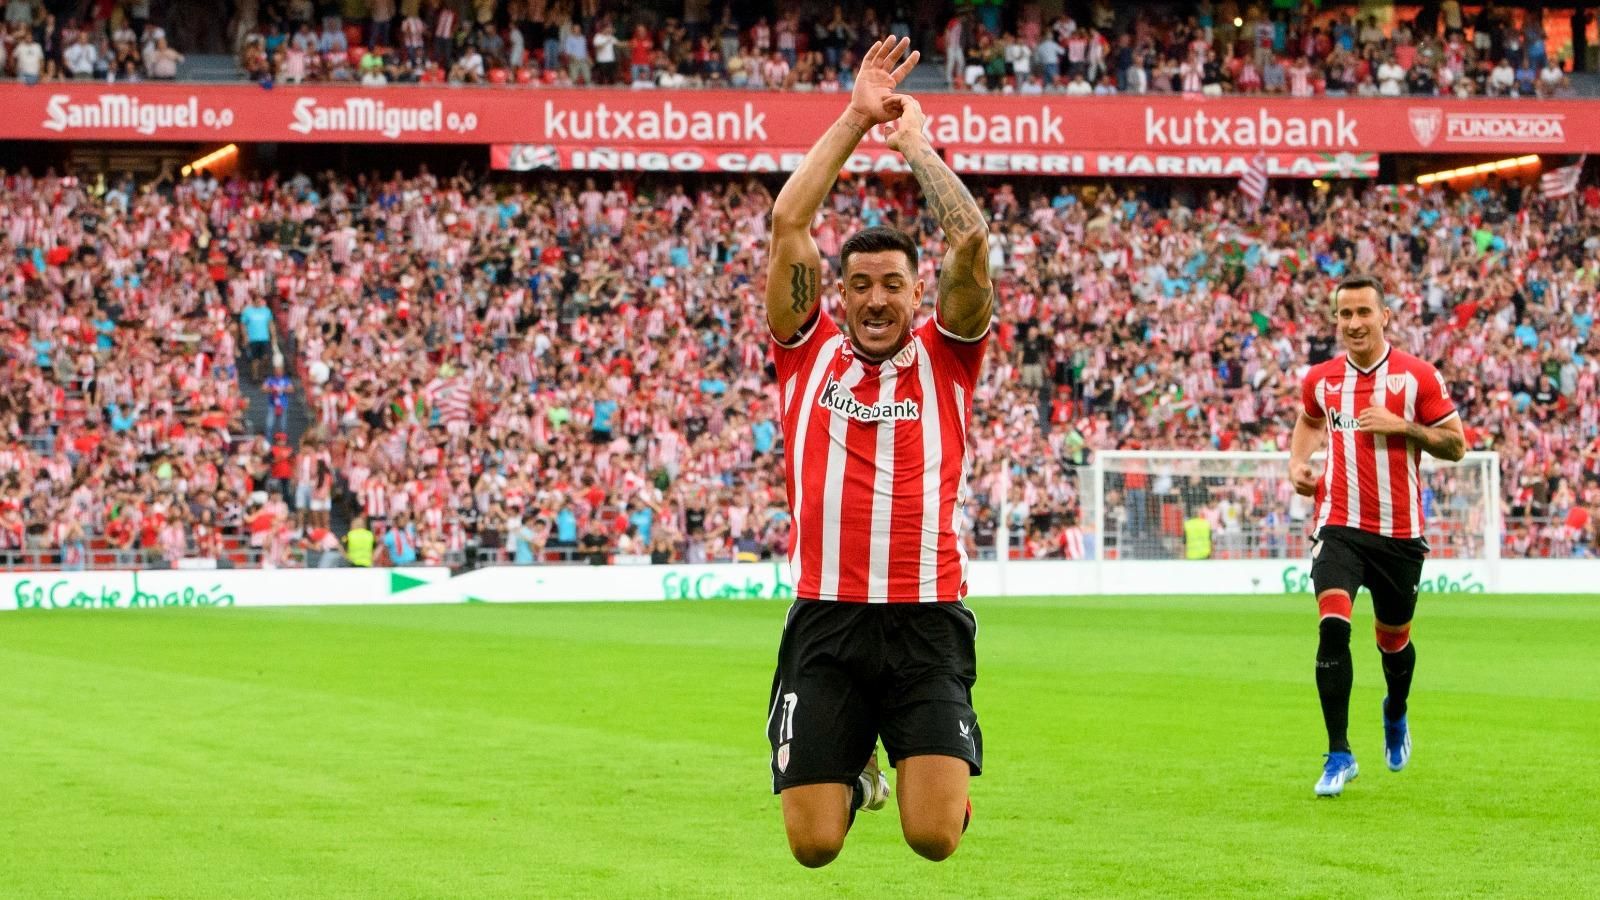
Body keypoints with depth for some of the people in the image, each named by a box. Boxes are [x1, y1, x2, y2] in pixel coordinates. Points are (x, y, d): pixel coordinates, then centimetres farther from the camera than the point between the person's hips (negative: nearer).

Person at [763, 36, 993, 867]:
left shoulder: (943, 360, 8)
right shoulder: (809, 354, 9)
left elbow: (968, 239, -2)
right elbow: (787, 224, 3)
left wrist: (915, 141, 8)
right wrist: (854, 120, 6)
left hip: (928, 623, -1)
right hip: (824, 623, 1)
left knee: (935, 836, -12)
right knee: (813, 845, -2)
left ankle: (937, 761, 26)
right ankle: (852, 769, 34)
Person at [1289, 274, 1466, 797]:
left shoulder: (1418, 377, -4)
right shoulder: (1321, 379, 5)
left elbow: (1457, 444, -3)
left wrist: (1402, 426, -16)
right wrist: (1297, 462, 9)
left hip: (1399, 532, -1)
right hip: (1339, 526, 1)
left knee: (1394, 639, 13)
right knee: (1333, 625, -20)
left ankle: (1396, 716, 48)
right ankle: (1339, 755, -15)